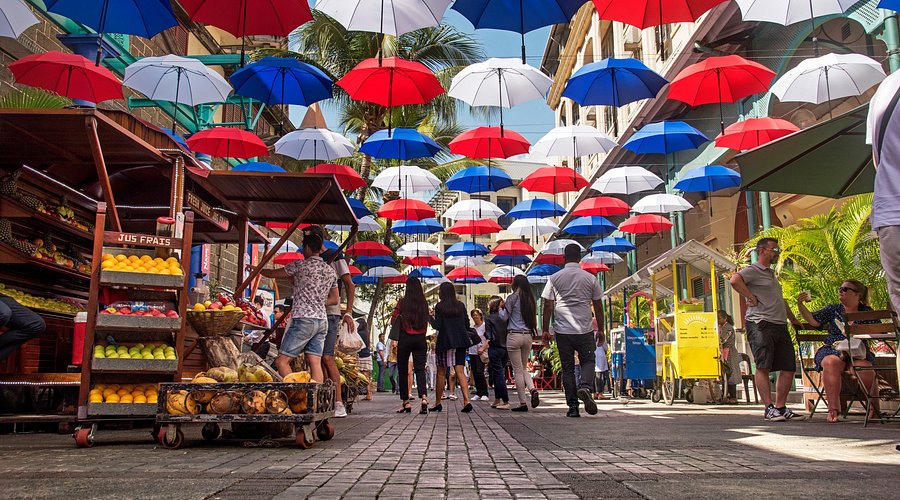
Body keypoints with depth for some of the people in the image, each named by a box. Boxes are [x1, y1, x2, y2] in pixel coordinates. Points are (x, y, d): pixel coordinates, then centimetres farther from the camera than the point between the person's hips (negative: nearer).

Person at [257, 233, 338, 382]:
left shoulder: (301, 265, -5)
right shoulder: (330, 271, 14)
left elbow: (273, 274, 6)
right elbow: (335, 299, 20)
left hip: (304, 319, -7)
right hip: (322, 321, 7)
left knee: (281, 361, -2)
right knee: (315, 363, 3)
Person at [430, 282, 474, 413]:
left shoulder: (439, 306, -5)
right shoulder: (461, 305, 8)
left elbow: (437, 326, -10)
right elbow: (467, 324, 10)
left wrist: (430, 317, 6)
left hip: (445, 341, -3)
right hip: (461, 341, 4)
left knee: (441, 373, 7)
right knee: (460, 371, -1)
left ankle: (438, 403, 13)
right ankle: (466, 401, -16)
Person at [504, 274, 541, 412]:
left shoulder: (512, 298, -7)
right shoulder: (531, 299, 8)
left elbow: (504, 316, -4)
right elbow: (534, 320, 11)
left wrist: (500, 309, 14)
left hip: (514, 336, -5)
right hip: (528, 336, 5)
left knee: (517, 370, 0)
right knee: (523, 368, 18)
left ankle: (523, 403, 0)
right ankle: (532, 389, -8)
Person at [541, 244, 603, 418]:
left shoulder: (555, 278, 1)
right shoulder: (590, 278, 3)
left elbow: (548, 306, -1)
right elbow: (598, 306, 6)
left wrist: (545, 330, 6)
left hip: (562, 331, 0)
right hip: (585, 330, 0)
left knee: (567, 368, 8)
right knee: (588, 361, 13)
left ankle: (573, 406, 5)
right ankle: (585, 387, -16)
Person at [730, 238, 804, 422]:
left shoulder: (772, 274, 27)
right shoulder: (753, 270, -3)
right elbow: (735, 280, -24)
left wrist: (794, 320, 34)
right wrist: (752, 298, -19)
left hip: (780, 326, 9)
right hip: (761, 325, -9)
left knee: (789, 368, 5)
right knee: (763, 367, -11)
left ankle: (781, 407, 11)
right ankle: (769, 408, -11)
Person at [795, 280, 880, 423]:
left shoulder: (866, 311, 16)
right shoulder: (833, 309, 18)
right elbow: (814, 321, 6)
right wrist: (800, 305, -7)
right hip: (833, 350, 0)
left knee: (864, 367, -33)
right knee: (831, 363, -35)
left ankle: (874, 409, -7)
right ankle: (833, 409, -34)